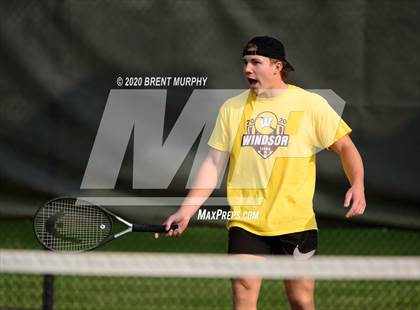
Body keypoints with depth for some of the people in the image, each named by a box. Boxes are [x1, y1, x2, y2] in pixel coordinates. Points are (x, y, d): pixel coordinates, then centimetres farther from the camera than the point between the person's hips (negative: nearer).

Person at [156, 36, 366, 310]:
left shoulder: (311, 104, -1)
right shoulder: (232, 108, 7)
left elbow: (345, 147, 0)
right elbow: (214, 164, 8)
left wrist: (357, 185, -19)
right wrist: (186, 211, 1)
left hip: (296, 223, -2)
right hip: (245, 223, 2)